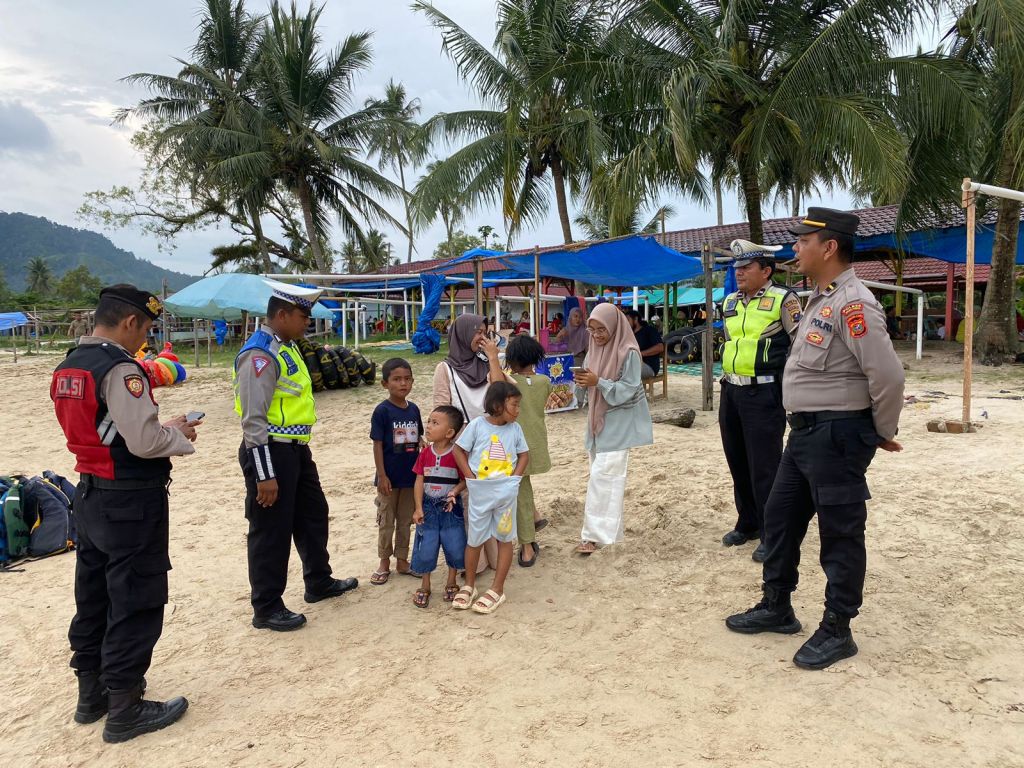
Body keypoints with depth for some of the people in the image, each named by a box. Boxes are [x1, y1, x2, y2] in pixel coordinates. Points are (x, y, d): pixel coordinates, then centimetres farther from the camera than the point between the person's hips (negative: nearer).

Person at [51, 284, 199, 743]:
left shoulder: (68, 368, 8)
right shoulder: (120, 369, -20)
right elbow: (145, 442, -25)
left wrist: (164, 428, 10)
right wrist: (181, 436, -5)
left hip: (90, 495, 9)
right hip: (131, 501, -9)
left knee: (93, 597, 19)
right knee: (135, 603, 2)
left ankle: (91, 692, 34)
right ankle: (124, 710, 14)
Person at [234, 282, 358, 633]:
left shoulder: (287, 347, 11)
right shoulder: (260, 355, -19)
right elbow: (253, 419, -23)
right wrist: (264, 475, -23)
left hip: (296, 448, 10)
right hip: (269, 450, -10)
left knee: (313, 514, 21)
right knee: (271, 531, 2)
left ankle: (319, 582, 39)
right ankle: (266, 609, 18)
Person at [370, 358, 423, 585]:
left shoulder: (414, 409, 2)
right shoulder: (382, 411, -12)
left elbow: (417, 442, 9)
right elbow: (377, 445, -12)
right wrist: (382, 475, -14)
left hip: (411, 476, 5)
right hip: (390, 477, -4)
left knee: (406, 521, 15)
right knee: (386, 522, 10)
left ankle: (402, 560, 28)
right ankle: (384, 563, 24)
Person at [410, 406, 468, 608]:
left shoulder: (457, 454, -12)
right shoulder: (425, 453, -3)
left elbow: (464, 480, -5)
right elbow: (419, 482, -1)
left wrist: (454, 492, -23)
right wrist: (418, 508, -6)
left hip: (450, 508, -2)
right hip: (428, 507, 2)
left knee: (455, 547, 5)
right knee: (426, 548, 6)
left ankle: (451, 583, 27)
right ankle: (425, 587, 24)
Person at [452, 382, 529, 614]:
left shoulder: (515, 429, 0)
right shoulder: (478, 424, -8)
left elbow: (524, 454, 10)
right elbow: (459, 450, -4)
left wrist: (514, 477, -4)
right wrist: (471, 477, -9)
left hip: (506, 492, 2)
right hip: (479, 492, -2)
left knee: (505, 539, 7)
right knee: (474, 539, 10)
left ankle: (497, 589, 18)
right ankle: (469, 585, 27)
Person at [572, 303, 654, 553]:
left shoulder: (628, 352, -14)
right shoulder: (594, 350, 8)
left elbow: (629, 390, -17)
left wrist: (598, 382, -26)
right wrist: (584, 381, -10)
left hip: (618, 422, -7)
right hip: (598, 419, 7)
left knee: (603, 476, -11)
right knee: (603, 474, 12)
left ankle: (595, 534, -8)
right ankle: (607, 527, 24)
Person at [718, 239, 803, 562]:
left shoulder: (783, 300, -8)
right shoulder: (730, 302, 13)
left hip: (764, 395, -7)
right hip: (731, 393, 7)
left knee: (764, 469, -3)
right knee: (738, 464, 15)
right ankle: (747, 524, 30)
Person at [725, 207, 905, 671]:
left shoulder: (852, 303, -19)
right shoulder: (819, 299, 13)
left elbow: (888, 375, -23)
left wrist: (883, 433, -10)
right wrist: (805, 426, 16)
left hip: (837, 436, -10)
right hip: (805, 431, 10)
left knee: (840, 536, 3)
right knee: (779, 519, 18)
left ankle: (836, 632, 19)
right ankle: (776, 608, 34)